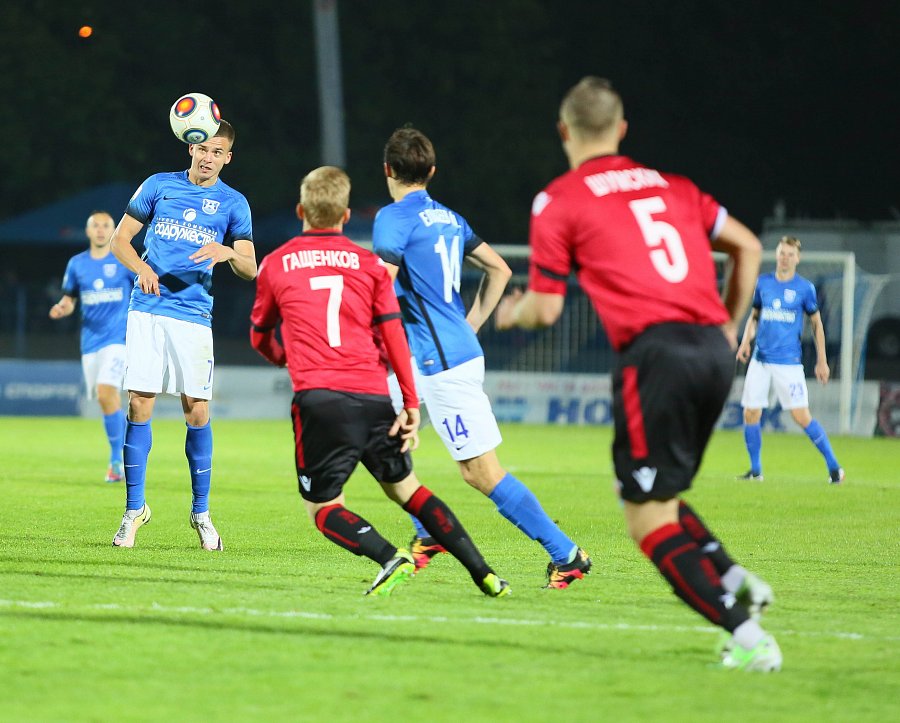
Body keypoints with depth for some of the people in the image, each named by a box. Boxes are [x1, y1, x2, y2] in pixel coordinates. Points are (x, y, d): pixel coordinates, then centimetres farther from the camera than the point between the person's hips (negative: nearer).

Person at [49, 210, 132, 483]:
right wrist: (62, 308, -7)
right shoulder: (77, 264, 8)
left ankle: (117, 459, -14)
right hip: (90, 340, 5)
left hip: (118, 338, -5)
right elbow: (69, 298, 16)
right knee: (110, 400, 7)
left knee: (106, 394, -21)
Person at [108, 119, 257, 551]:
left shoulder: (233, 203, 6)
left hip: (194, 316, 0)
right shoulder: (159, 187, 8)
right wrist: (141, 268, -9)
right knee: (139, 405, -6)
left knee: (197, 411, -4)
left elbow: (250, 269, 0)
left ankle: (201, 512, 10)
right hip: (147, 310, 0)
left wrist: (227, 252, -22)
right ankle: (135, 508, 4)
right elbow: (119, 240, 11)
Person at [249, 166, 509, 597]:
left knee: (322, 509, 6)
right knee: (405, 488, 19)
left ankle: (390, 559, -21)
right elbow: (393, 335, 6)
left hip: (318, 397, -3)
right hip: (373, 396, 3)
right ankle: (482, 572, 11)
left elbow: (260, 338, 24)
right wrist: (411, 404, 7)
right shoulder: (369, 264, 13)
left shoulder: (275, 265, 12)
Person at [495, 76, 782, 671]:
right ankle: (734, 579, 1)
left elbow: (546, 310, 5)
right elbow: (748, 247, 20)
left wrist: (512, 311, 27)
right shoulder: (672, 187, 21)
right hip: (713, 347, 6)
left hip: (656, 351, -6)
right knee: (662, 496, 23)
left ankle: (746, 634, -14)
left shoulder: (558, 202, 5)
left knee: (649, 521, -1)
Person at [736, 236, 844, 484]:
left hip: (788, 361, -4)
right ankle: (755, 470, 17)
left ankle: (834, 466, -1)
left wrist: (822, 361, 3)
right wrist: (746, 341, 1)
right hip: (760, 359, 4)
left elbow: (817, 324, 6)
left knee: (801, 416, -11)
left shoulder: (805, 288, -1)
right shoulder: (763, 282, 8)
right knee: (750, 414, 2)